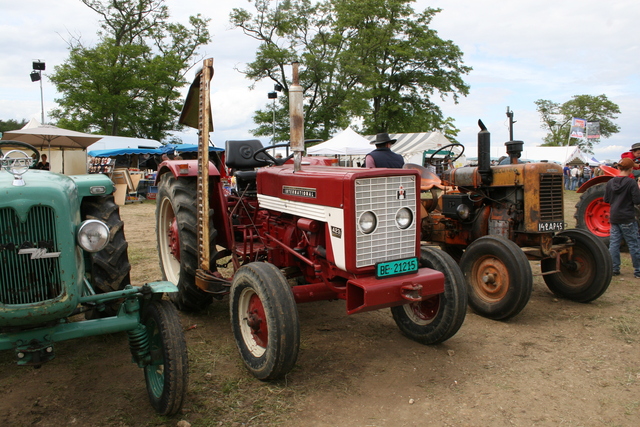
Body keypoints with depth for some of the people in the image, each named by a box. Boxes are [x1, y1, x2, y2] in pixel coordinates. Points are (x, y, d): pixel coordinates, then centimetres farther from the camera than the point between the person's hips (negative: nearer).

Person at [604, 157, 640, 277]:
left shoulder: (610, 182, 2)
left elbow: (606, 200, 8)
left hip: (614, 218, 5)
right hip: (627, 218, -5)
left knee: (614, 243, 8)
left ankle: (614, 269, 10)